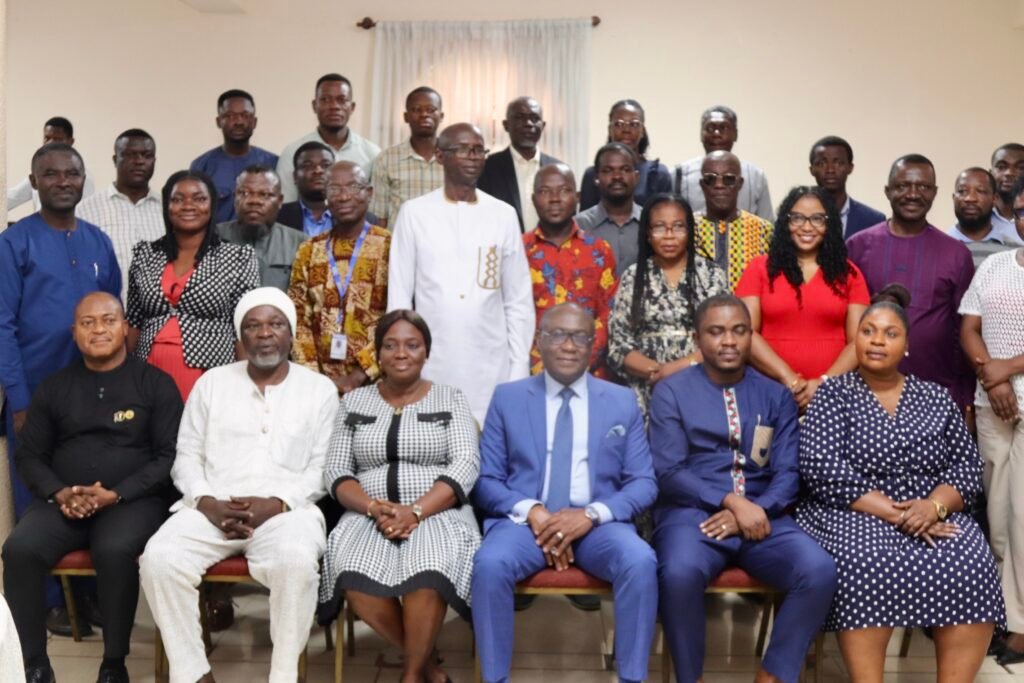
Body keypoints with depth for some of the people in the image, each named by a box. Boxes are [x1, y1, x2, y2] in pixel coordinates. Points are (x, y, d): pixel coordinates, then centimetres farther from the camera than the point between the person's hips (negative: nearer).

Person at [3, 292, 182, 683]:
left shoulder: (155, 384, 3)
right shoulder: (54, 387, 15)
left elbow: (170, 456, -3)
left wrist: (116, 494, -15)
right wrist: (59, 493, -8)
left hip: (134, 499, -3)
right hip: (63, 501, 4)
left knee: (115, 551, -34)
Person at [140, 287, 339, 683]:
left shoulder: (319, 390, 8)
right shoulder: (212, 383, 14)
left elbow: (322, 468, 2)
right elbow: (187, 456, 11)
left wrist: (275, 504, -13)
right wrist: (208, 502, -8)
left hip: (286, 509, -2)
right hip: (211, 508, 3)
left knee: (297, 561, -35)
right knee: (159, 558, -26)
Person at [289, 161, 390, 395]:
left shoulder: (390, 247, -2)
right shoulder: (308, 251, 10)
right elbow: (298, 319, 8)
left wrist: (358, 376, -12)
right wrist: (312, 376, -4)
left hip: (375, 381, -3)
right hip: (322, 382, 3)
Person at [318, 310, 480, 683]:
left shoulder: (450, 399, 8)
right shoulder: (354, 401, 14)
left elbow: (465, 465, -4)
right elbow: (336, 471, 6)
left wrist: (415, 511, -18)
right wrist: (374, 508, -14)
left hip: (437, 513, -2)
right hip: (368, 516, 2)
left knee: (428, 572, -35)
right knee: (352, 574, -31)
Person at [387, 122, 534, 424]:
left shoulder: (504, 215, 6)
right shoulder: (414, 213, 2)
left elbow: (519, 301, 7)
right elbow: (399, 298, 3)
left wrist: (519, 370, 2)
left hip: (492, 368, 1)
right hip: (431, 366, -1)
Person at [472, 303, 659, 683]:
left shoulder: (622, 402, 11)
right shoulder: (507, 398, 9)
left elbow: (643, 484, 5)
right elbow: (486, 480, 4)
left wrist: (592, 514, -14)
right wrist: (532, 512, -15)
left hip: (598, 524, 1)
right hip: (524, 521, 0)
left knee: (640, 562, -30)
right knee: (489, 563, -32)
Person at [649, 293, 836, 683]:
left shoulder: (776, 396, 14)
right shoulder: (671, 392, 5)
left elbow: (789, 473, 5)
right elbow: (668, 472, -4)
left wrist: (757, 509, -15)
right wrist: (731, 501, -16)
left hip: (762, 516, 3)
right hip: (693, 513, -3)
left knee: (820, 571, -25)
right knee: (680, 573, -35)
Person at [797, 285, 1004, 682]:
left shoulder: (936, 398, 14)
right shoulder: (833, 394, 3)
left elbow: (967, 465, 8)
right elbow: (822, 469, -10)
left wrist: (934, 506, -14)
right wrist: (892, 512, -17)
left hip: (931, 517, 3)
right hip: (854, 516, -3)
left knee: (970, 566, -26)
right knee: (866, 565, -35)